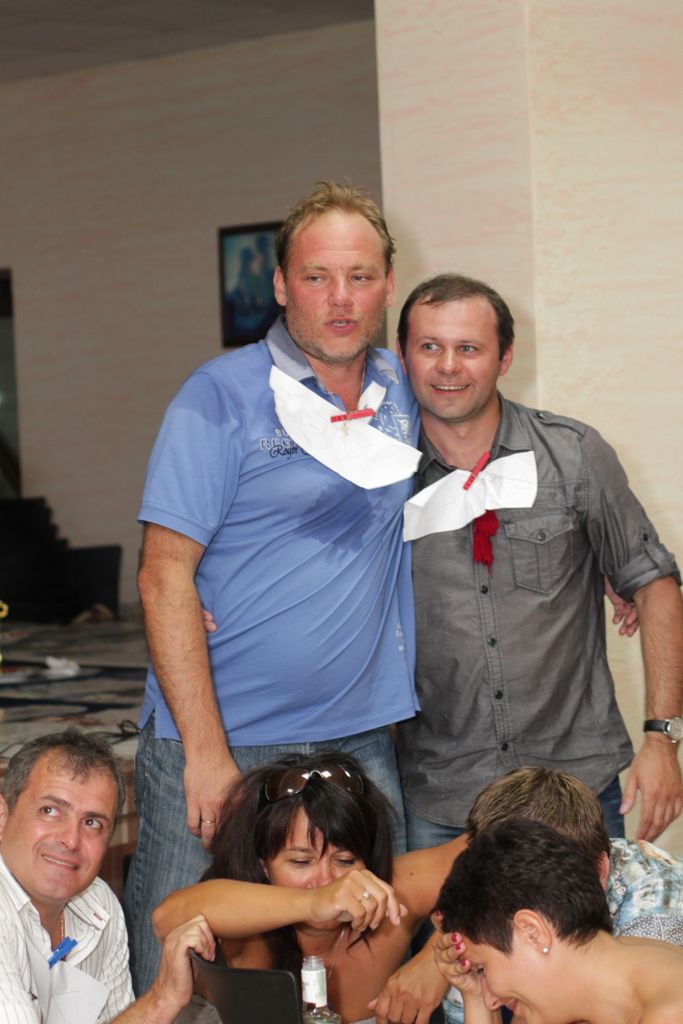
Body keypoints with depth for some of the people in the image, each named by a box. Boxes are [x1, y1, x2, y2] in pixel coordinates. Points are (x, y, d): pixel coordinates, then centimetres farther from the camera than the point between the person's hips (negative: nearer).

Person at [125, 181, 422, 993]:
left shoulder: (403, 392, 9)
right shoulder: (222, 397, -7)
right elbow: (165, 574, -11)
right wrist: (207, 752, -17)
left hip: (360, 742, 5)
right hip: (221, 744, -5)